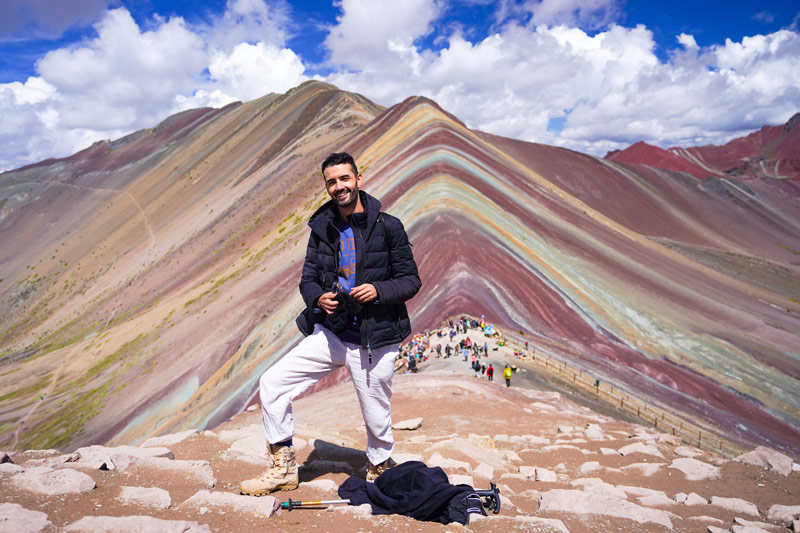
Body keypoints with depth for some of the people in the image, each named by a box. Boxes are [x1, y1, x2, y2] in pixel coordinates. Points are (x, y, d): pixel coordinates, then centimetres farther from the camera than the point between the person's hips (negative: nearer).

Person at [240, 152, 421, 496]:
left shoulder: (387, 227, -6)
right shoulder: (322, 228, 5)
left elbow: (411, 280, -2)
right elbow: (308, 278, 12)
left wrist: (378, 290, -21)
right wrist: (317, 297, -10)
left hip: (373, 341, -3)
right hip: (329, 334, 4)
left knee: (377, 420, 7)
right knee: (272, 383, -4)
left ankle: (378, 473, 39)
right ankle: (283, 468, 15)